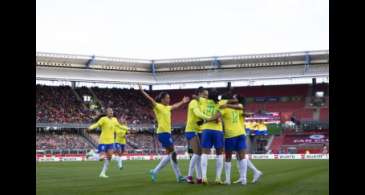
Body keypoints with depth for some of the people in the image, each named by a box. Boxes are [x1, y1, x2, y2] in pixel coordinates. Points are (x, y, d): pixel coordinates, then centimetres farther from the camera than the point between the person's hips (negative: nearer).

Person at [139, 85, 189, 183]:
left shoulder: (167, 107, 16)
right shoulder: (158, 106, -8)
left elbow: (175, 106, 37)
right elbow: (151, 100, -23)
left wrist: (182, 102, 50)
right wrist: (142, 92, -36)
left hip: (167, 132, 9)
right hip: (163, 132, -9)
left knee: (169, 154, 8)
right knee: (172, 153, -8)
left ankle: (155, 171, 11)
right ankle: (179, 176, -4)